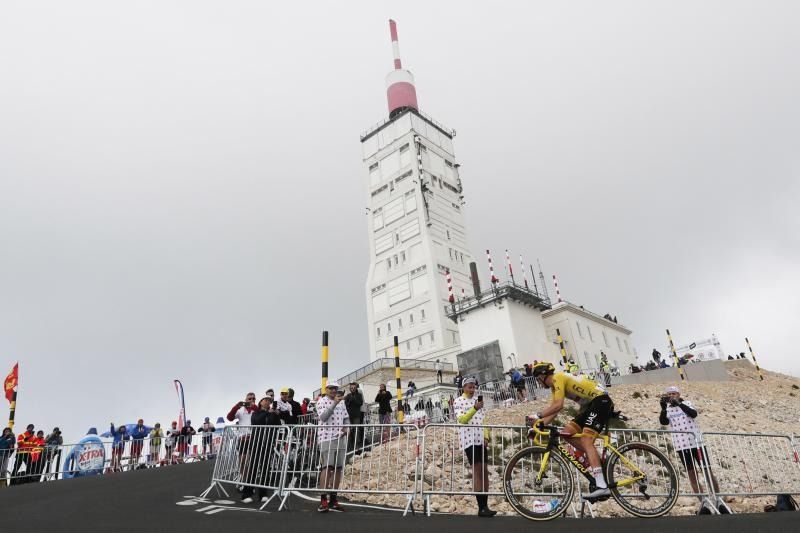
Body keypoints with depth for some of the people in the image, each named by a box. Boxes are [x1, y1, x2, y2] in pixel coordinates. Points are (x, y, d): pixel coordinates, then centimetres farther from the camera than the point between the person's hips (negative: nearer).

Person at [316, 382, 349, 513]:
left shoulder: (341, 403, 18)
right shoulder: (322, 401, 0)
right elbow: (323, 417, -16)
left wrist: (346, 427, 1)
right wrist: (335, 402, -23)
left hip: (341, 438, 6)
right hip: (327, 438, -6)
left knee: (338, 468, 5)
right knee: (327, 467, -14)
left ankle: (333, 499, 13)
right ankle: (323, 500, -11)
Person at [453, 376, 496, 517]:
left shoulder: (478, 400, 15)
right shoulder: (458, 401, -1)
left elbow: (484, 419, 16)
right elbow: (461, 419, -13)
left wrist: (486, 437, 4)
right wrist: (474, 409, -26)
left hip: (480, 439, 6)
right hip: (468, 439, -6)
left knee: (484, 472, 3)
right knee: (478, 471, -11)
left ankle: (485, 506, 8)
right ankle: (481, 507, -9)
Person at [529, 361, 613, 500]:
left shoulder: (558, 378, -13)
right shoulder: (555, 385, 16)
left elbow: (558, 405, -25)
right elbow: (553, 410, 12)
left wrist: (538, 416, -20)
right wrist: (538, 425, 2)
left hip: (601, 401, -10)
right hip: (590, 405, 10)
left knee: (586, 441, -20)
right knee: (568, 431, 3)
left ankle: (601, 486, -27)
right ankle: (597, 459, 7)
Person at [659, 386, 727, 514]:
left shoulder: (686, 403, 7)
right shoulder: (667, 409, 7)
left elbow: (694, 414, -14)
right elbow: (663, 422, -12)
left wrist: (679, 404, -28)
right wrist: (663, 408, -30)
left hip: (696, 442, -1)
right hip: (681, 445, 1)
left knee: (708, 471, 1)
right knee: (691, 474, 3)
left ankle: (719, 500, 12)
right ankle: (703, 502, 11)